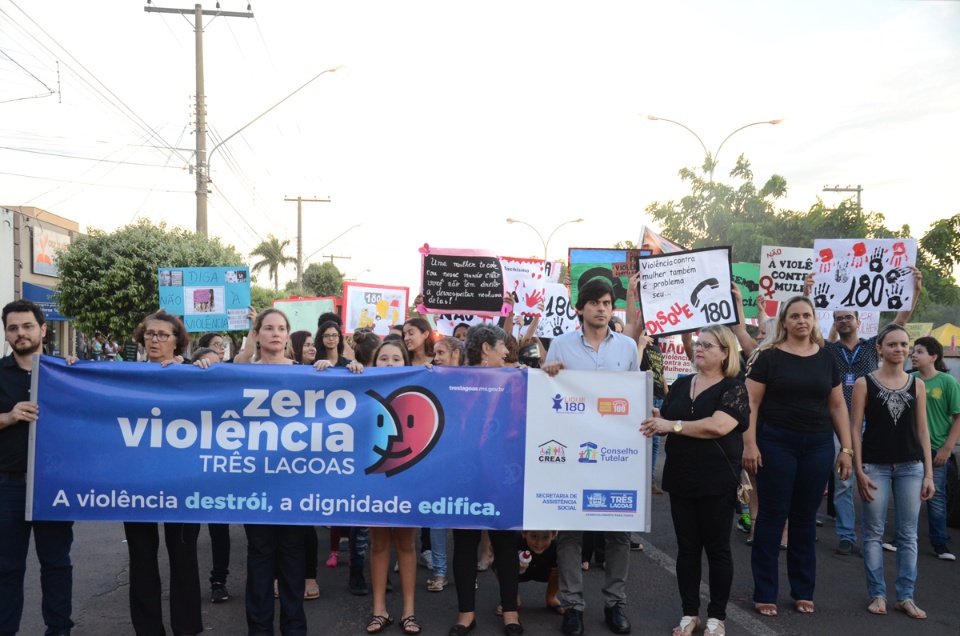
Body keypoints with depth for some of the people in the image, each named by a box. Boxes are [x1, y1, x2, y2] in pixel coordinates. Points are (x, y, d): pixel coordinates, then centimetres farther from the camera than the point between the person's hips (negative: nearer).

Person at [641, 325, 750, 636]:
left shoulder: (734, 389, -8)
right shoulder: (681, 384, 9)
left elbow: (718, 426, -23)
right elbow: (665, 421, 14)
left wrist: (672, 425, -22)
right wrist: (654, 420, -10)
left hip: (717, 481, -5)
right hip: (680, 478, 5)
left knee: (717, 548, 6)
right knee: (687, 546, 11)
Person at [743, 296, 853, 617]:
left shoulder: (826, 358, 7)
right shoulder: (769, 356, -4)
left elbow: (837, 406, 10)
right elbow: (751, 402, -6)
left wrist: (846, 448, 6)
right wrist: (749, 444, -14)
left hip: (818, 446, 3)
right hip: (776, 444, -3)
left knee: (806, 518, 11)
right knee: (772, 516, 2)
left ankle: (803, 591, 23)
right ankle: (764, 593, 12)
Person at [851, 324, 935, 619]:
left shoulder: (917, 384, 6)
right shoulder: (864, 383, -3)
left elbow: (922, 431, 7)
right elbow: (856, 428, -4)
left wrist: (929, 473, 3)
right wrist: (859, 470, -10)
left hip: (911, 467, 3)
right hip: (875, 466, -2)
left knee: (908, 534, 7)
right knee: (873, 533, 3)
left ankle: (905, 596, 16)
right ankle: (877, 594, 13)